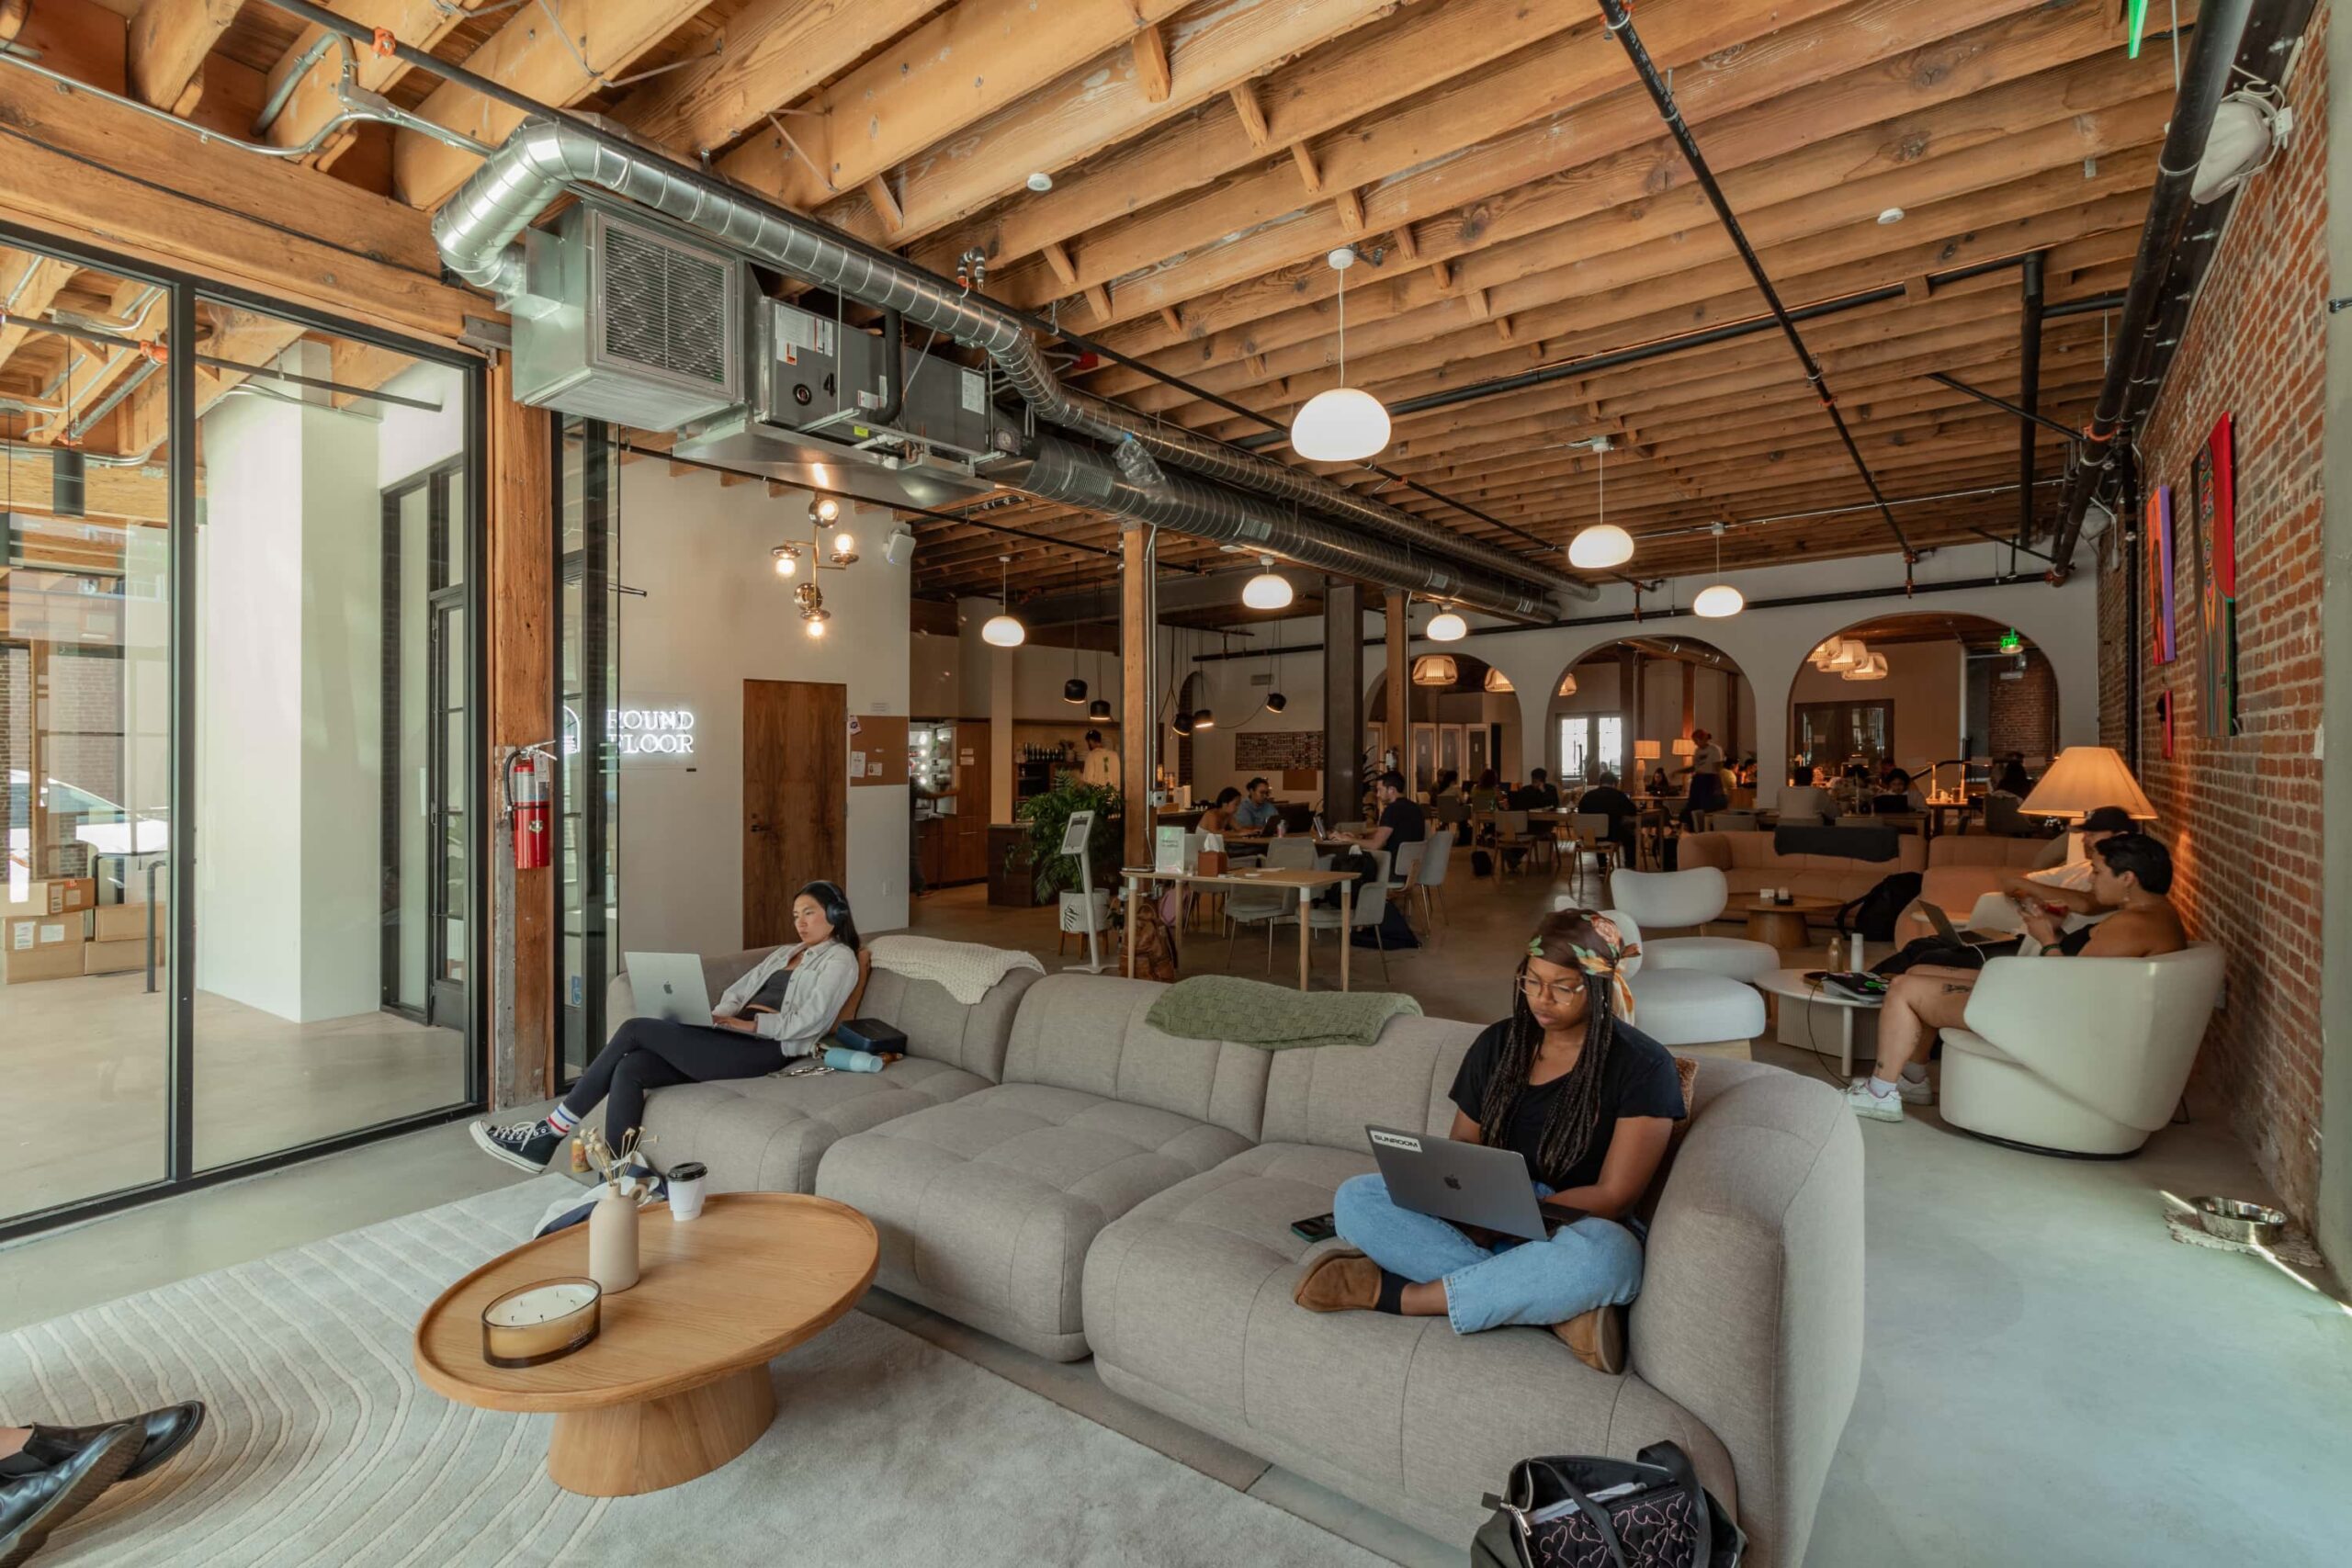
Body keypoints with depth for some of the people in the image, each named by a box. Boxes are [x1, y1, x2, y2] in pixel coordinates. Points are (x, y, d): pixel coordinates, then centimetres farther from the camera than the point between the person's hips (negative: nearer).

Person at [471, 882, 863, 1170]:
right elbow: (738, 991, 19)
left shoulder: (839, 959, 2)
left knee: (637, 1029, -12)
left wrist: (751, 1024, -17)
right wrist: (717, 1018, -2)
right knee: (629, 1068, -14)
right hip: (731, 1042, 8)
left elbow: (808, 1022, -11)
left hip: (763, 1050, -8)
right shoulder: (786, 953, 28)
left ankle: (550, 1133, -2)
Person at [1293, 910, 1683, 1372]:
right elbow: (1463, 1145, 10)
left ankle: (1393, 1292, -25)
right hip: (1484, 1224, 4)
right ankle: (1562, 1307, -25)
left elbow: (1613, 1197, -13)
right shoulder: (1498, 1043, 4)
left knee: (1603, 1254, -42)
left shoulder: (1642, 1066, -9)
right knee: (1354, 1199, -19)